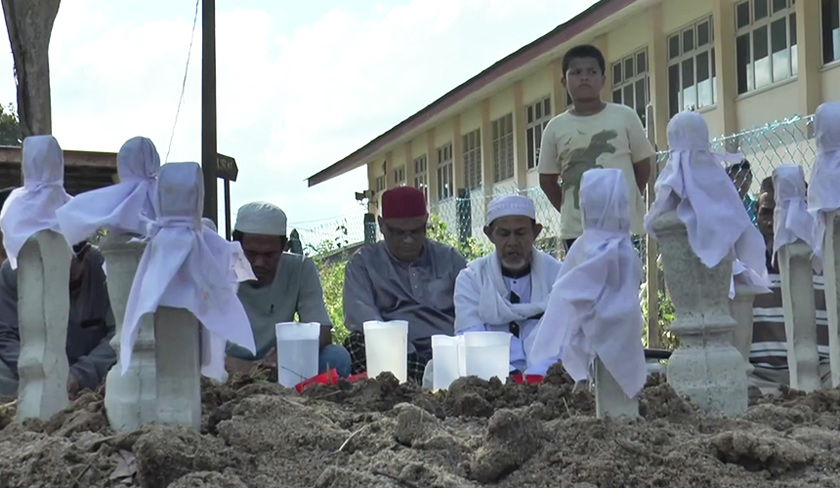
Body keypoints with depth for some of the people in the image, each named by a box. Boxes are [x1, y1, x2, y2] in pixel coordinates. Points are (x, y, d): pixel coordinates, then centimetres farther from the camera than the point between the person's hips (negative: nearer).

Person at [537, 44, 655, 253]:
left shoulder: (625, 116, -1)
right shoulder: (556, 127, 3)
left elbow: (643, 164, 6)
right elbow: (547, 179, 10)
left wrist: (628, 200, 4)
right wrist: (568, 210, 3)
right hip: (576, 227, 1)